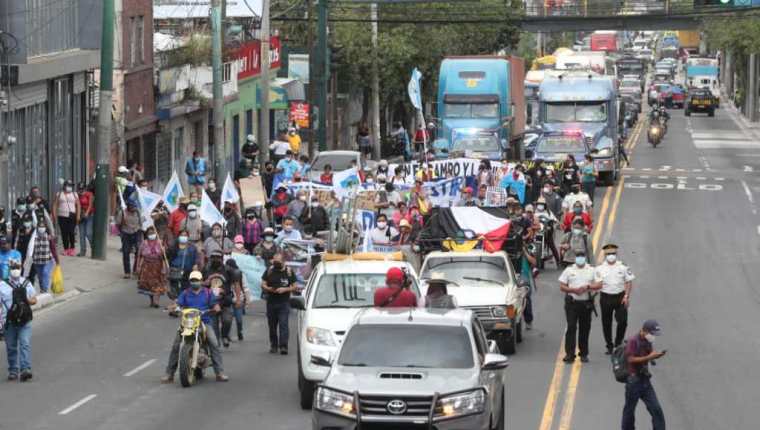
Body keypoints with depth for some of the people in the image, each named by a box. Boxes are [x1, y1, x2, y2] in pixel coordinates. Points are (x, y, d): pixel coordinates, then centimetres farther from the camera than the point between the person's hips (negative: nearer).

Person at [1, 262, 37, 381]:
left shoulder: (26, 284, 10)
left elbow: (34, 300, 17)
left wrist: (29, 300, -8)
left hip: (25, 321, 1)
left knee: (25, 345, -12)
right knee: (11, 348, 5)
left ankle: (26, 369, -18)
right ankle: (13, 371, 16)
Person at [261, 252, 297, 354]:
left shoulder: (289, 271, 2)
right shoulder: (269, 271, 7)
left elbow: (294, 287, 3)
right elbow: (263, 285, 7)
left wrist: (285, 289, -15)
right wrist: (269, 289, -15)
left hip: (284, 303, -3)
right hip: (271, 302, 3)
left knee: (283, 324, -13)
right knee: (272, 325, 9)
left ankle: (283, 346, -18)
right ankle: (273, 345, 21)